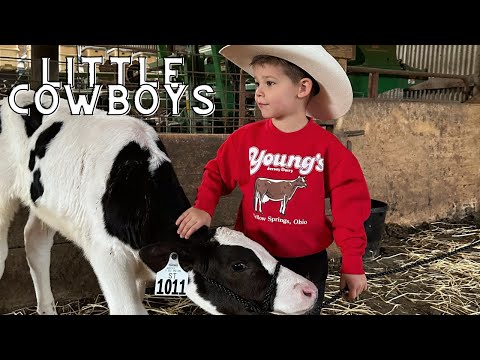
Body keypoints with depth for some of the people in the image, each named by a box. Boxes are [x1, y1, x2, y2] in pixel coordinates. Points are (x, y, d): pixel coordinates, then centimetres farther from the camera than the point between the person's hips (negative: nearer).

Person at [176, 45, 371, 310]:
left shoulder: (327, 147, -13)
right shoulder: (245, 138, -7)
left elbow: (349, 207, -8)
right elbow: (216, 174, 5)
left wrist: (352, 264, -8)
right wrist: (203, 208, -14)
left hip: (307, 263, -1)